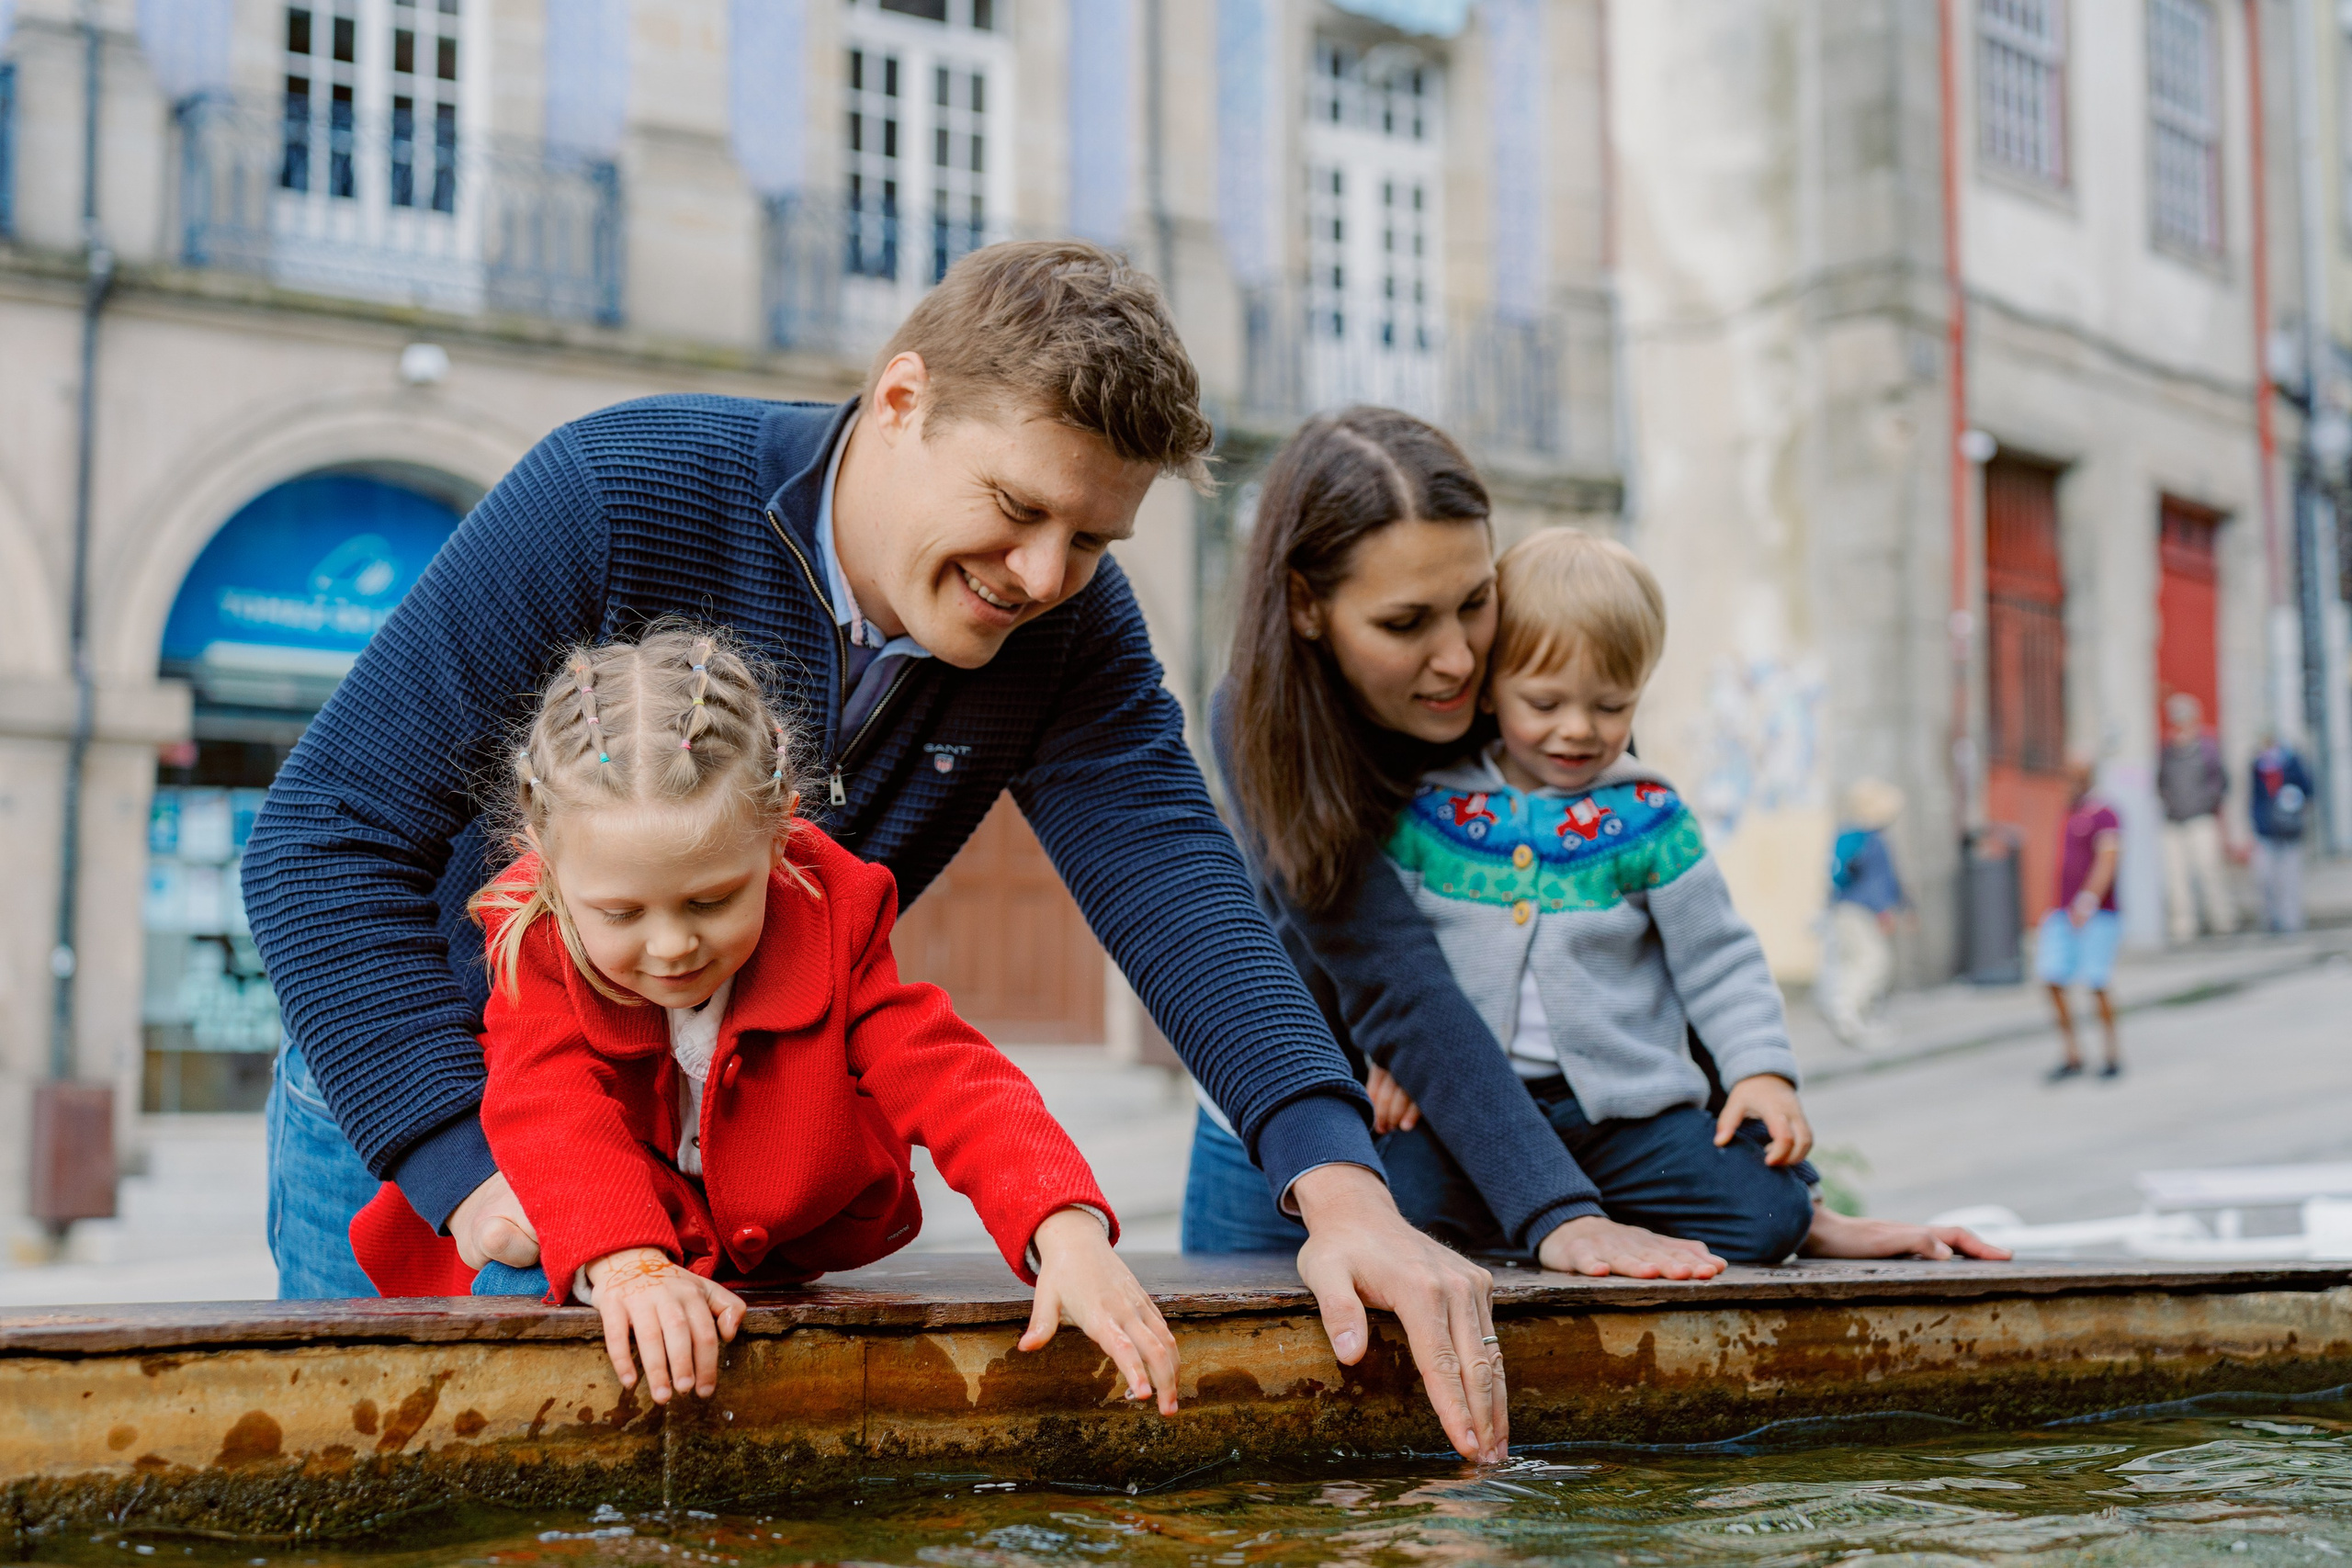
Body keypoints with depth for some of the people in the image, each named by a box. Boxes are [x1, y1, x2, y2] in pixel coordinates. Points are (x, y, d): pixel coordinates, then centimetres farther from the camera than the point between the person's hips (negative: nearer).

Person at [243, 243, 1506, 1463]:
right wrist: (475, 1175, -35)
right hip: (407, 1128, -3)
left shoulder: (1068, 627, -13)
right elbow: (328, 839, -26)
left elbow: (1176, 886, -25)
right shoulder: (613, 497, -26)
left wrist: (1342, 1187, -42)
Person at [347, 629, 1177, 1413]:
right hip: (571, 1266, 0)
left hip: (780, 1268, 0)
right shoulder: (534, 944, -18)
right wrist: (629, 1266, -53)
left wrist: (1066, 1232, -43)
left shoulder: (832, 919, -18)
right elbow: (551, 1111, -32)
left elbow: (956, 1081, -23)